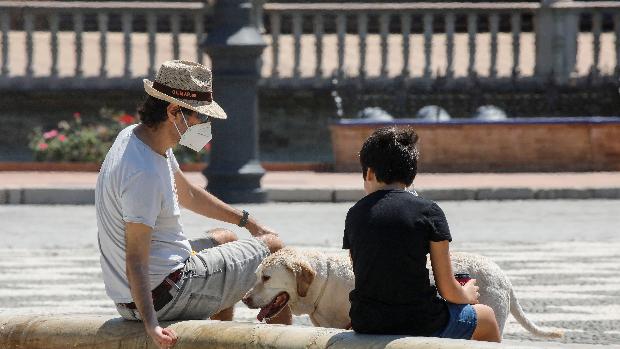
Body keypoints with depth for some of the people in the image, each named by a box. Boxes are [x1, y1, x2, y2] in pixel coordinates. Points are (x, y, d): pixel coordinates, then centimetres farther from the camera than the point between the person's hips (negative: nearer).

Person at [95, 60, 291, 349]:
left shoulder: (134, 137, 3)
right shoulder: (144, 173, -30)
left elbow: (187, 194, 20)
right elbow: (136, 260, -33)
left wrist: (246, 221, 27)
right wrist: (151, 324, -43)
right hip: (165, 296, -10)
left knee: (225, 240, 36)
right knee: (273, 247, 7)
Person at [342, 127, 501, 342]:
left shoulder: (355, 214, 4)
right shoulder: (428, 211, -7)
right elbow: (447, 290, -6)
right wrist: (467, 295, 18)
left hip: (365, 324, 4)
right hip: (418, 324, -4)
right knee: (487, 318, 27)